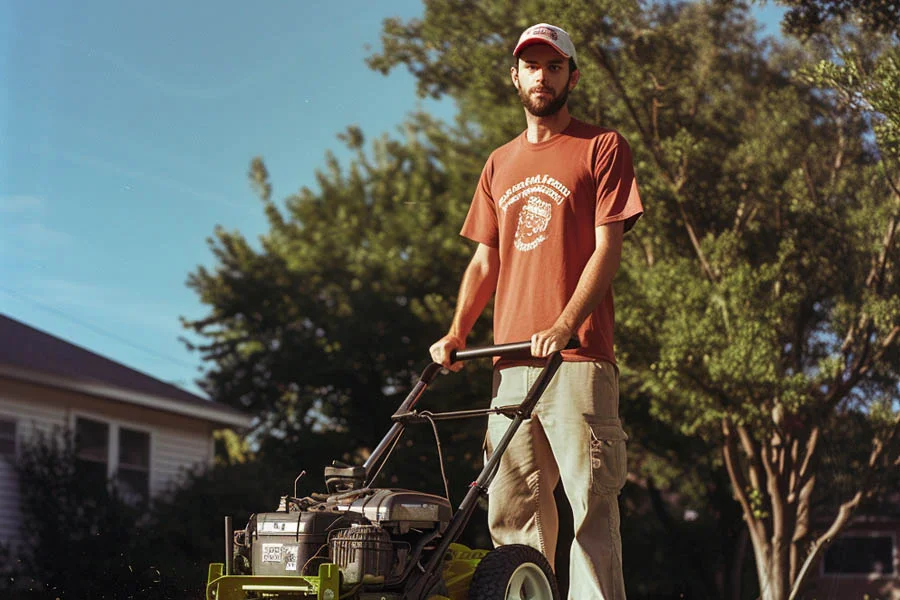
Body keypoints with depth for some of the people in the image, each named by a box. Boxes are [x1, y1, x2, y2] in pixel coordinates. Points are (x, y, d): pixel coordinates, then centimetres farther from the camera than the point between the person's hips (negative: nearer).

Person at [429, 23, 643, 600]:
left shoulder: (602, 148, 5)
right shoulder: (500, 164, 22)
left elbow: (607, 249, -5)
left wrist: (564, 326, -18)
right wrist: (457, 332, 6)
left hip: (578, 359, -5)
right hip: (511, 362, 6)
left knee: (589, 505, -9)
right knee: (512, 511, 3)